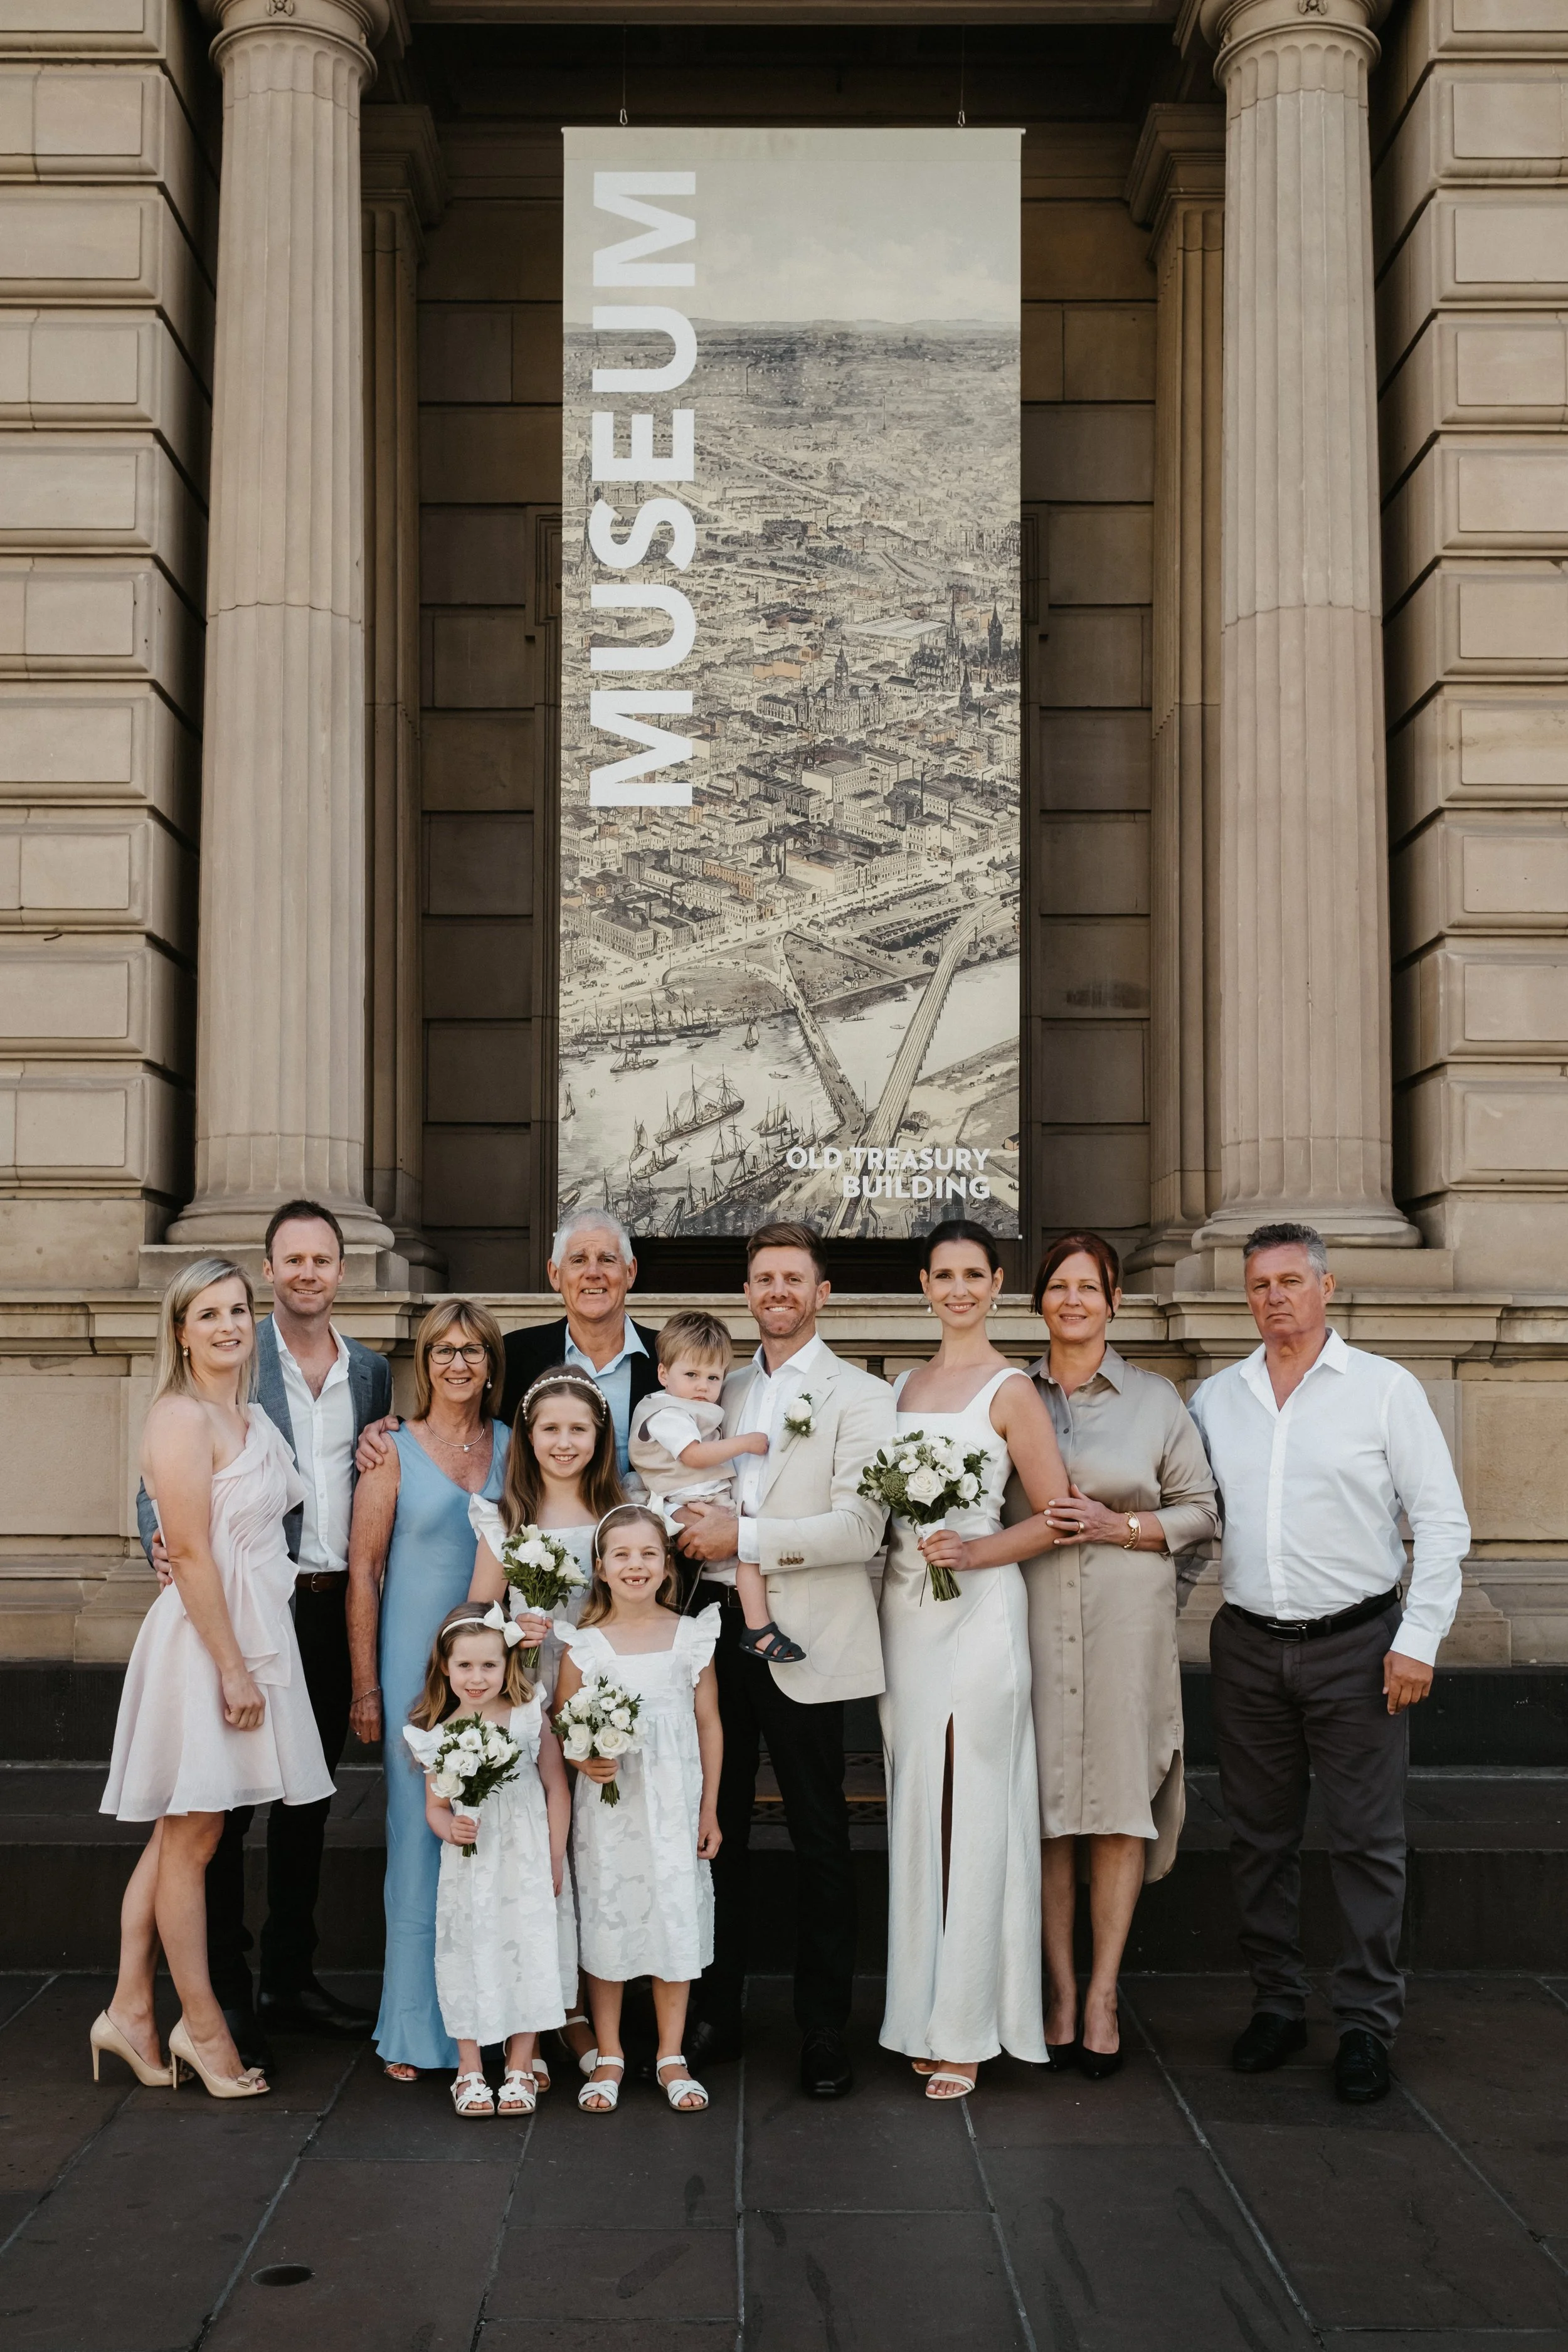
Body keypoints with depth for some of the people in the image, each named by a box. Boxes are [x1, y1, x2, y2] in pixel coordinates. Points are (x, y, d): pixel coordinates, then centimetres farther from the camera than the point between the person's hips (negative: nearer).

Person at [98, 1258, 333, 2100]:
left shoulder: (249, 1418, 13)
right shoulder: (182, 1415, -14)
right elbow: (191, 1555, -18)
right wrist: (234, 1668, -18)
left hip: (250, 1634, 9)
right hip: (203, 1640, -9)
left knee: (180, 1834, 14)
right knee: (190, 1839, 3)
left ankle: (130, 2011, 22)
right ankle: (202, 2028, 13)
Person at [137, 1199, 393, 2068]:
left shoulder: (371, 1370, 11)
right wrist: (166, 1540, -23)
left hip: (333, 1605, 5)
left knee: (308, 1798, 14)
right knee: (227, 1800, 0)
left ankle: (291, 1980, 25)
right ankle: (226, 1993, 10)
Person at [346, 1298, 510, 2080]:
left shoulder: (511, 1448, 8)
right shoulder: (395, 1451, -2)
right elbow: (363, 1571, -3)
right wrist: (366, 1687, -6)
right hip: (418, 1661, -3)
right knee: (419, 1832, 1)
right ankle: (417, 2028, 12)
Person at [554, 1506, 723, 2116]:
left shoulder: (692, 1636, 0)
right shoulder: (584, 1643, -3)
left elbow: (709, 1724, 5)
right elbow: (562, 1726, 4)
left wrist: (709, 1809, 4)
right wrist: (584, 1760, -17)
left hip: (674, 1803, 1)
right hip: (607, 1805, -1)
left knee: (676, 1917, 5)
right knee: (606, 1919, 6)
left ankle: (671, 2056, 19)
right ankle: (608, 2055, 21)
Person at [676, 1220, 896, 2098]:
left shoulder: (861, 1396, -3)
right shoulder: (724, 1392, 14)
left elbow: (860, 1527, -13)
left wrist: (744, 1539, -17)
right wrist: (696, 1529, -1)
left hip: (804, 1644, -5)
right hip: (718, 1629, 5)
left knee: (820, 1841, 4)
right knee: (717, 1829, 11)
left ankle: (825, 2033, 15)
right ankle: (716, 2014, 23)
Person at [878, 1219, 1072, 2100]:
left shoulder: (1010, 1390, -5)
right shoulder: (904, 1387, 14)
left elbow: (1055, 1513, -6)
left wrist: (972, 1551, -17)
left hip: (979, 1609, -6)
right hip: (905, 1606, 6)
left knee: (971, 1811, -3)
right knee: (915, 1807, 8)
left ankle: (966, 2030, 5)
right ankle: (924, 2015, 17)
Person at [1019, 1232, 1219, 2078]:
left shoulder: (1156, 1398, 6)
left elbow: (1201, 1509, 5)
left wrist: (1117, 1525, -8)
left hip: (1126, 1615, -1)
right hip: (1032, 1612, 1)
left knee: (1120, 1798, -2)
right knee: (1043, 1800, 2)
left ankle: (1103, 1993, 10)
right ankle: (1059, 1989, 14)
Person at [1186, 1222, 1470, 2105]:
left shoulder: (1385, 1388, -3)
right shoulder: (1215, 1398, 8)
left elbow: (1443, 1521, -3)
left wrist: (1418, 1640, -8)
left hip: (1356, 1644, -3)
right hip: (1249, 1645, 4)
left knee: (1368, 1841, 1)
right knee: (1261, 1838, 11)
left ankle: (1368, 2023, 13)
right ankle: (1278, 2006, 24)